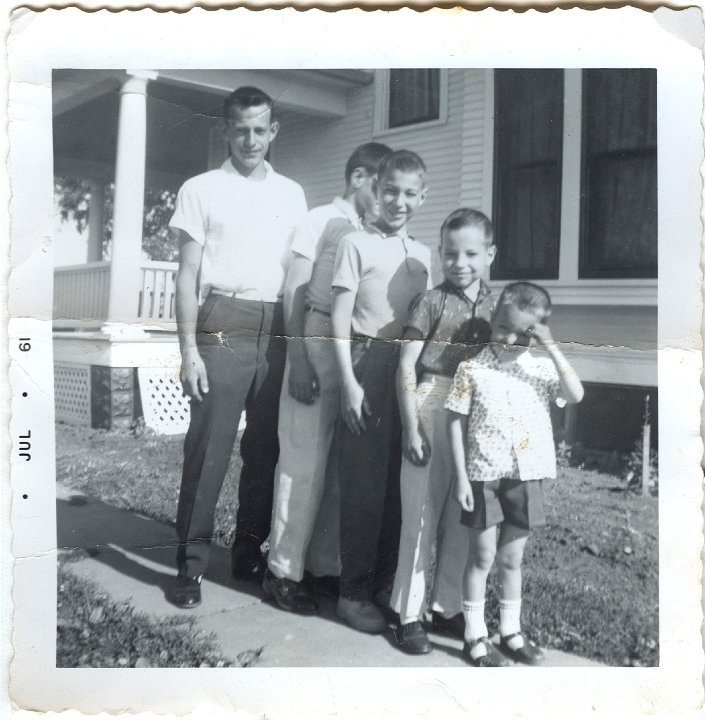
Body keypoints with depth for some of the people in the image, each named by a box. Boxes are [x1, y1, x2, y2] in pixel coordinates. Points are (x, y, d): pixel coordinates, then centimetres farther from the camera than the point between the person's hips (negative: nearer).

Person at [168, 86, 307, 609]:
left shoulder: (292, 194, 16)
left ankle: (250, 551, 20)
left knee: (267, 446, 7)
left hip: (279, 331, 4)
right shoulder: (201, 190, 7)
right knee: (209, 446, -5)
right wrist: (189, 351, -7)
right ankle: (192, 563, 4)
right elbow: (188, 276, 2)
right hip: (224, 328, -3)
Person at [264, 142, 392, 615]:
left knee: (341, 464, 8)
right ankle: (283, 571, 7)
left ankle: (325, 565, 19)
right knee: (305, 462, -3)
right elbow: (294, 293, -4)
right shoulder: (321, 221, 0)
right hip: (319, 347, -5)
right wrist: (299, 359, -12)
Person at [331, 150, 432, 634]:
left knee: (400, 481, 9)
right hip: (368, 363, -5)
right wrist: (349, 381, -13)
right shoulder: (357, 244, -3)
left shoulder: (423, 255, 14)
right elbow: (340, 318, -7)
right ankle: (354, 592, 10)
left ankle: (385, 583, 23)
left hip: (410, 370, 5)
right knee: (364, 483, -2)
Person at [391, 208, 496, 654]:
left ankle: (447, 607, 27)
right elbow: (406, 366, -7)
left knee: (462, 521, 13)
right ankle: (409, 615, 13)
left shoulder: (493, 308, 8)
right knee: (421, 519, 2)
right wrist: (412, 427, -12)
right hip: (432, 416, -4)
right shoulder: (432, 302, -4)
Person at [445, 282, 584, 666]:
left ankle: (511, 630, 29)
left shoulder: (542, 368, 1)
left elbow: (576, 395, -15)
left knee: (512, 558, 14)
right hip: (484, 475, -3)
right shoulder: (472, 369, -7)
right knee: (483, 556, 6)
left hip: (526, 477, 3)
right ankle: (475, 635, 19)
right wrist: (461, 477, -9)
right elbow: (457, 424, -6)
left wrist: (552, 349, -17)